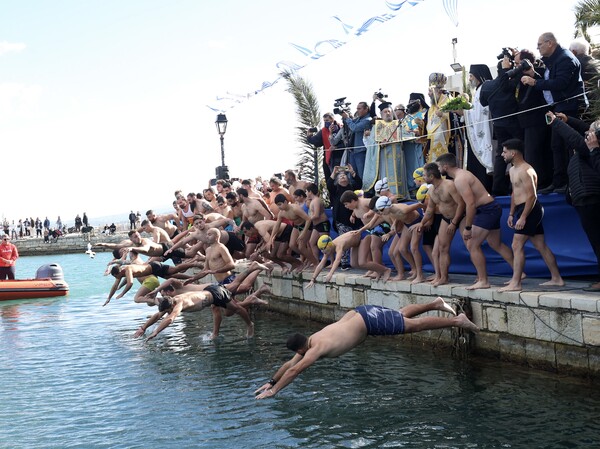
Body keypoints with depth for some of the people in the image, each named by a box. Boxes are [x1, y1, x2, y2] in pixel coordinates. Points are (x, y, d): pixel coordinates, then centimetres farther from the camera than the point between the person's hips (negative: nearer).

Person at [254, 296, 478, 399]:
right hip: (360, 313, 7)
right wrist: (271, 381, 8)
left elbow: (295, 370, -27)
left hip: (370, 321, -7)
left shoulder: (318, 348, -22)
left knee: (416, 325, 1)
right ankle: (435, 303, 36)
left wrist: (274, 390, -24)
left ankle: (457, 320, 8)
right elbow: (289, 364, 10)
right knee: (402, 314, 24)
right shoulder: (311, 342, 1)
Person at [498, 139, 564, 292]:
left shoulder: (525, 170, -16)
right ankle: (557, 279, 17)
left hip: (530, 210, -10)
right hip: (522, 210, 10)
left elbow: (532, 196, -21)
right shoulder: (513, 170, 17)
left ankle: (515, 283, -13)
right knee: (541, 246, 12)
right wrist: (511, 214, 19)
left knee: (517, 246, -12)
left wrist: (523, 217, -24)